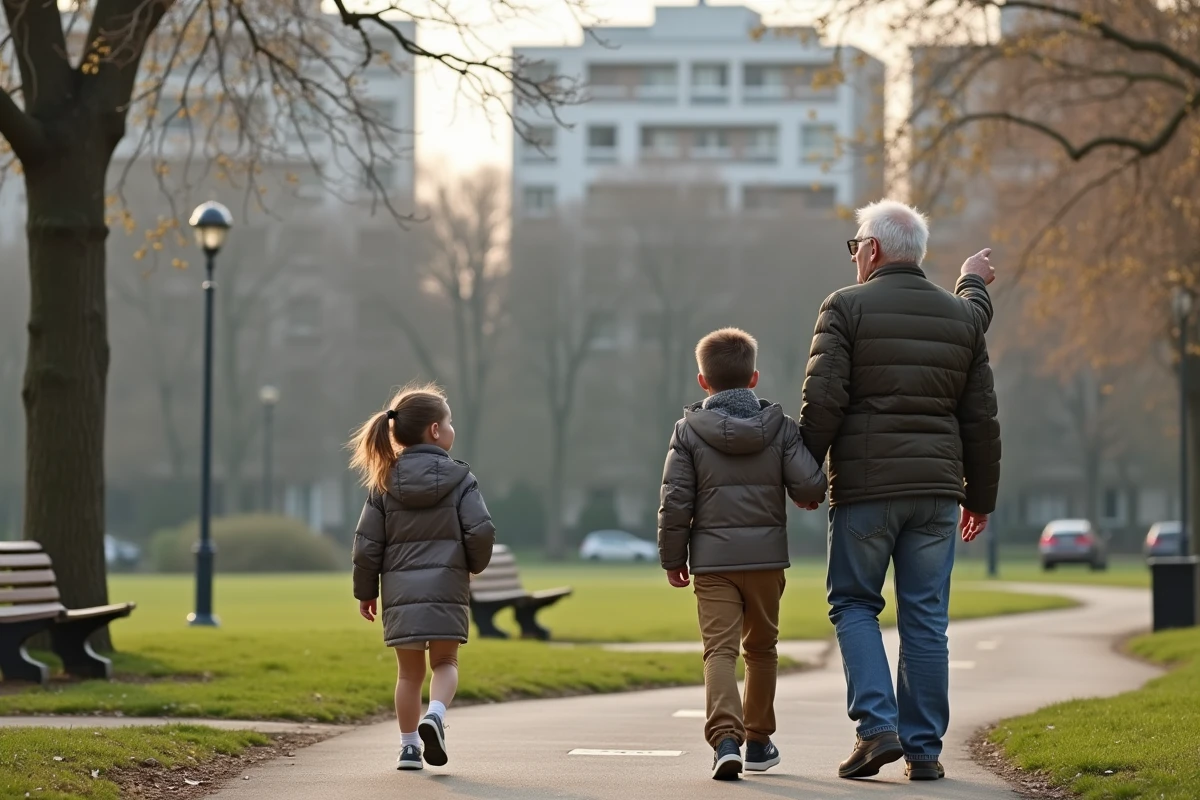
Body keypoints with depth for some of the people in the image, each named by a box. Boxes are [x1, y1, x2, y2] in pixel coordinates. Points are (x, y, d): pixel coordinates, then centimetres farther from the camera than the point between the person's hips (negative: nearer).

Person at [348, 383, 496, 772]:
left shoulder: (385, 483, 4)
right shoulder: (459, 478, -3)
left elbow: (368, 543, 3)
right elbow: (481, 531, -9)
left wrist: (365, 591, 13)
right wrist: (475, 564, 11)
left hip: (400, 590, 2)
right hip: (446, 586, -2)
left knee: (409, 670, 12)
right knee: (445, 662, 10)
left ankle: (409, 746, 12)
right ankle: (435, 714, -17)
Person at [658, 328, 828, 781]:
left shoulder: (689, 431, -2)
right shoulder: (780, 427, 0)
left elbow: (676, 501, -5)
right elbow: (809, 484, -8)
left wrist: (673, 557, 5)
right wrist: (809, 498, 16)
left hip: (712, 557, -2)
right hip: (766, 555, 2)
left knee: (720, 649, -5)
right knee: (761, 647, 18)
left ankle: (725, 737, -26)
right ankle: (758, 740, 26)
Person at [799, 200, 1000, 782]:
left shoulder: (847, 308, -3)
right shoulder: (961, 316, 10)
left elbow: (822, 400, -11)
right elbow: (980, 417, 11)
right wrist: (980, 495, 18)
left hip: (864, 487, -3)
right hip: (936, 490, 3)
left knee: (853, 604, 9)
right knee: (925, 617, 6)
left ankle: (877, 725, -6)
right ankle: (924, 750, 6)